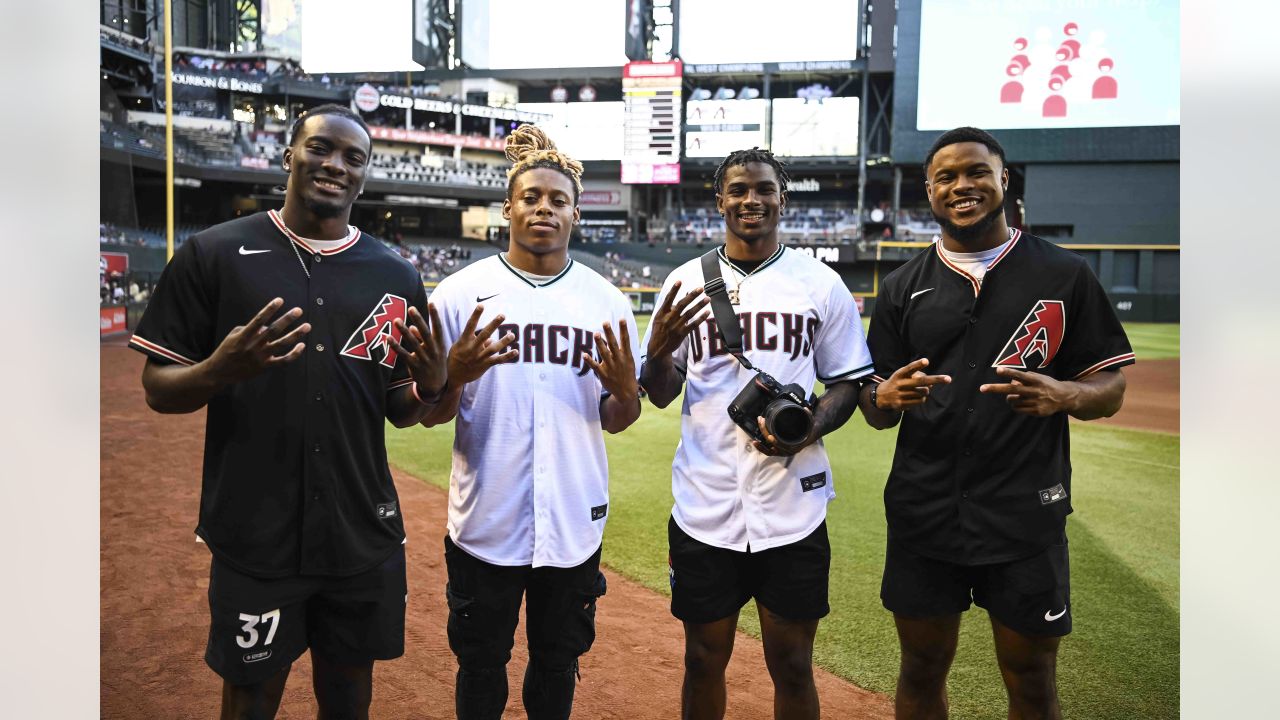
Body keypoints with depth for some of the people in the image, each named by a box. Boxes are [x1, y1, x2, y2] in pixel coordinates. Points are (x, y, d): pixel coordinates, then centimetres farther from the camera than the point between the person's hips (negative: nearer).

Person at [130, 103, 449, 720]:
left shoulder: (395, 277, 4)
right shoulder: (215, 253, -4)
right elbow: (158, 391, -2)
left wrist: (429, 387, -13)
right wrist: (221, 370, -23)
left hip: (365, 537, 3)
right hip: (253, 536, -2)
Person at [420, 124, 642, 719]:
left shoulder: (607, 301, 3)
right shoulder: (461, 293, -4)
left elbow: (615, 421, 7)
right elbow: (430, 415, -1)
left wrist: (626, 389, -15)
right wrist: (456, 376, -21)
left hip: (575, 524, 2)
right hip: (485, 523, -1)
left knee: (558, 664, 19)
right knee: (481, 668, 16)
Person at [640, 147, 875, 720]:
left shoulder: (821, 283, 2)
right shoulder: (685, 282, 3)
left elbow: (847, 384, 6)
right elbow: (659, 395, 6)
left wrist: (806, 430, -14)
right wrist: (659, 349, -15)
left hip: (794, 510, 0)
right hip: (704, 509, 1)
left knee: (792, 664, 12)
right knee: (704, 659, 14)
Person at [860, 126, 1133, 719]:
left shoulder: (1064, 275, 1)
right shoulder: (903, 287, 6)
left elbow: (1110, 389, 3)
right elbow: (876, 413, 8)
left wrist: (1063, 394, -20)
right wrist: (887, 397, -16)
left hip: (1027, 517, -1)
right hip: (923, 515, 2)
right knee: (922, 671, 15)